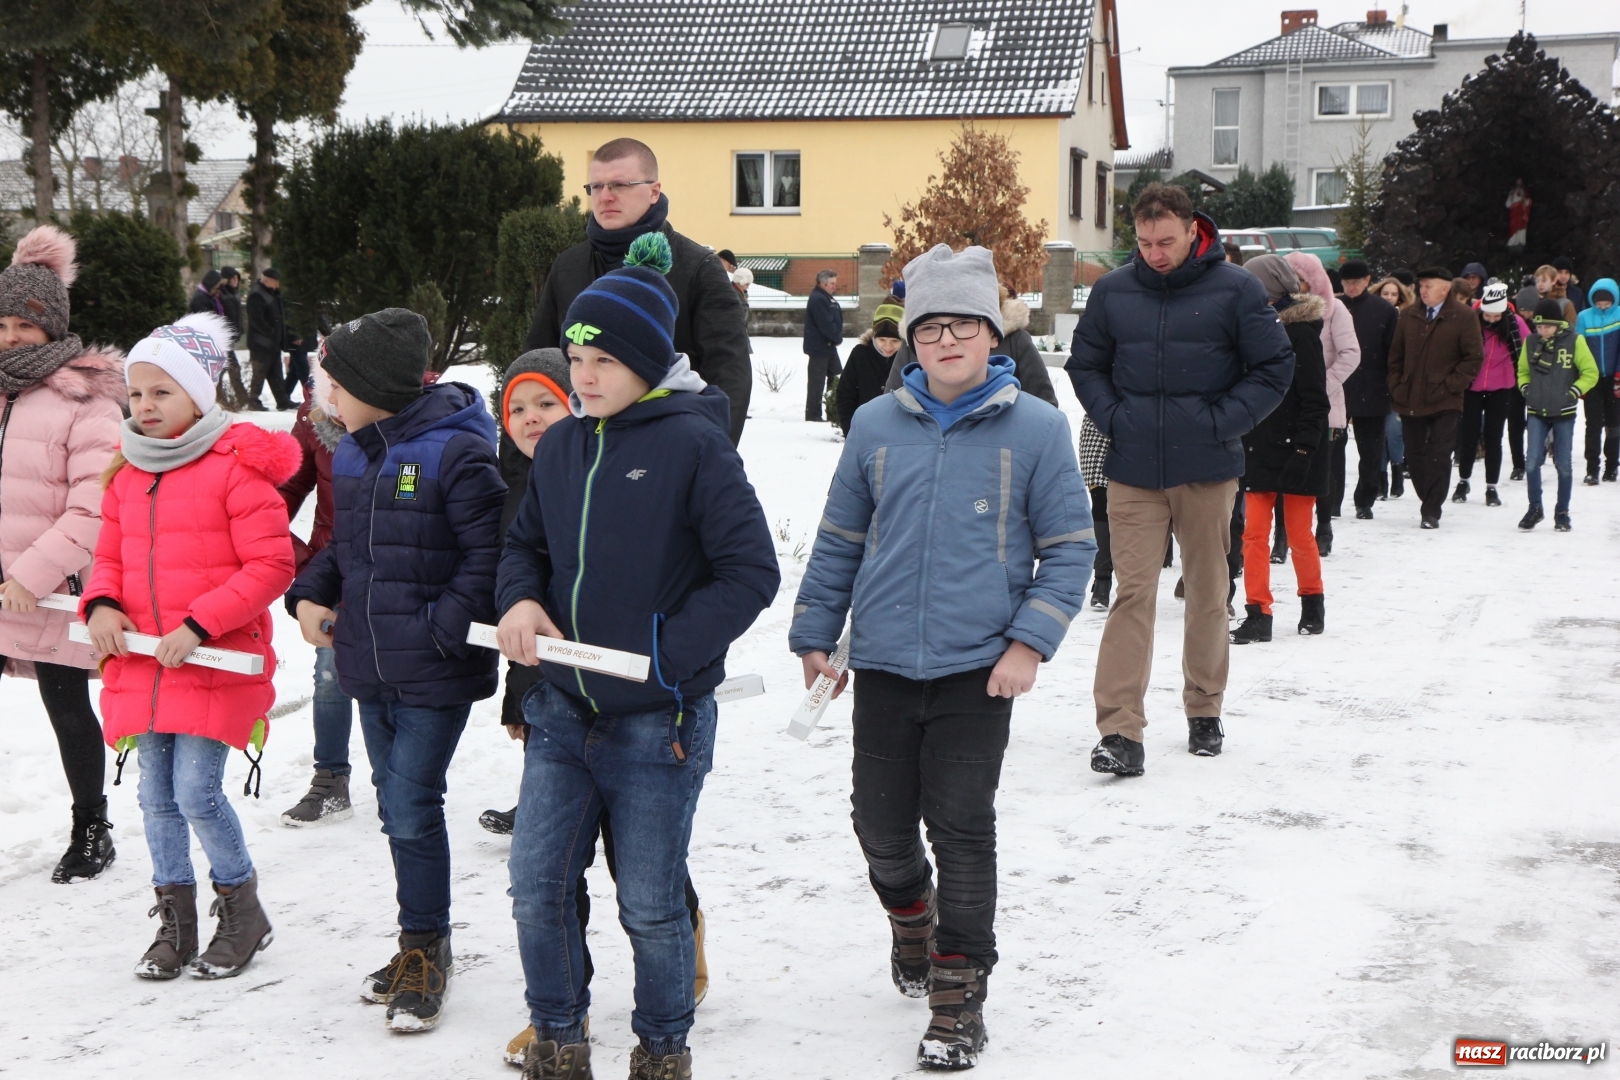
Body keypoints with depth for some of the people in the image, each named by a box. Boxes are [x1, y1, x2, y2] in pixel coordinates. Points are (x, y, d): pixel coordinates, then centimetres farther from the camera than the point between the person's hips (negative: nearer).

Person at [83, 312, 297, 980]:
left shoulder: (236, 467, -10)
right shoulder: (126, 474, 11)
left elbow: (271, 565, -14)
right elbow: (111, 557, 19)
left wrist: (198, 625, -19)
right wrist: (101, 604, -4)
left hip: (214, 664, -6)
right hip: (140, 663, 6)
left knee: (196, 792, -8)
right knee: (157, 797, 10)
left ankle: (243, 912, 14)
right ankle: (175, 921, 25)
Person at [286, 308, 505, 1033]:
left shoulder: (456, 452, -15)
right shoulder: (351, 456, 10)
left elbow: (488, 553, -17)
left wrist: (445, 628, -21)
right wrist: (311, 594, 4)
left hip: (434, 674, -8)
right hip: (369, 670, 8)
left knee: (413, 810, -6)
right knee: (396, 806, 16)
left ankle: (424, 950, 12)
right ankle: (422, 946, 30)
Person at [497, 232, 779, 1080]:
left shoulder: (693, 444, -12)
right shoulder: (561, 445, 6)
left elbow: (751, 571, -13)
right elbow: (526, 542, 19)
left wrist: (664, 652, -17)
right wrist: (519, 601, -3)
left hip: (657, 718, -5)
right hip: (561, 708, 5)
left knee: (651, 903, 6)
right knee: (536, 883, 7)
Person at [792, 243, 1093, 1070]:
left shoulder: (1036, 429, -4)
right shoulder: (876, 426, 3)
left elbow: (1069, 547, 0)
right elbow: (838, 540, 12)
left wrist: (1029, 643, -9)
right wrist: (814, 636, 12)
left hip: (978, 668, -3)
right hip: (883, 665, 3)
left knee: (961, 828, 0)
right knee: (880, 824, 11)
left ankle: (958, 999, 12)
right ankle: (911, 917, 43)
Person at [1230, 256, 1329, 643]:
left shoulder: (1302, 332, -9)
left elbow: (1314, 400, -12)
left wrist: (1303, 450, -19)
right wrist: (1237, 445, 11)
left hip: (1295, 452, -6)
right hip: (1258, 448, 6)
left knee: (1299, 534, 4)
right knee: (1255, 532, -1)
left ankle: (1313, 604, 22)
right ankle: (1257, 615, 0)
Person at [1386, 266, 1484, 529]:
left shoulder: (1463, 317, -4)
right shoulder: (1408, 316, 10)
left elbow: (1474, 357, -5)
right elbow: (1395, 355, 15)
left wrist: (1451, 385, -10)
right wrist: (1396, 387, 6)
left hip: (1444, 402, -5)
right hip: (1410, 400, 5)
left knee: (1439, 457, -7)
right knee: (1415, 456, 8)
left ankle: (1431, 512, -3)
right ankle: (1430, 504, 21)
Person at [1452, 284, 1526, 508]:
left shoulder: (1514, 323, -9)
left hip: (1501, 389, 0)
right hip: (1472, 387, 0)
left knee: (1494, 437, 5)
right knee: (1469, 434, 8)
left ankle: (1491, 487, 13)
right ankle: (1463, 481, 25)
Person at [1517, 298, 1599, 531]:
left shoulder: (1574, 341, -7)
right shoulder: (1531, 342, 2)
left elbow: (1590, 373, -1)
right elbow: (1523, 370, 18)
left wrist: (1573, 393, -10)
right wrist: (1526, 388, 2)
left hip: (1564, 414, -2)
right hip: (1537, 413, 2)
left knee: (1563, 465, 4)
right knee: (1532, 462, -8)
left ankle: (1562, 513, 16)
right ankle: (1535, 508, 7)